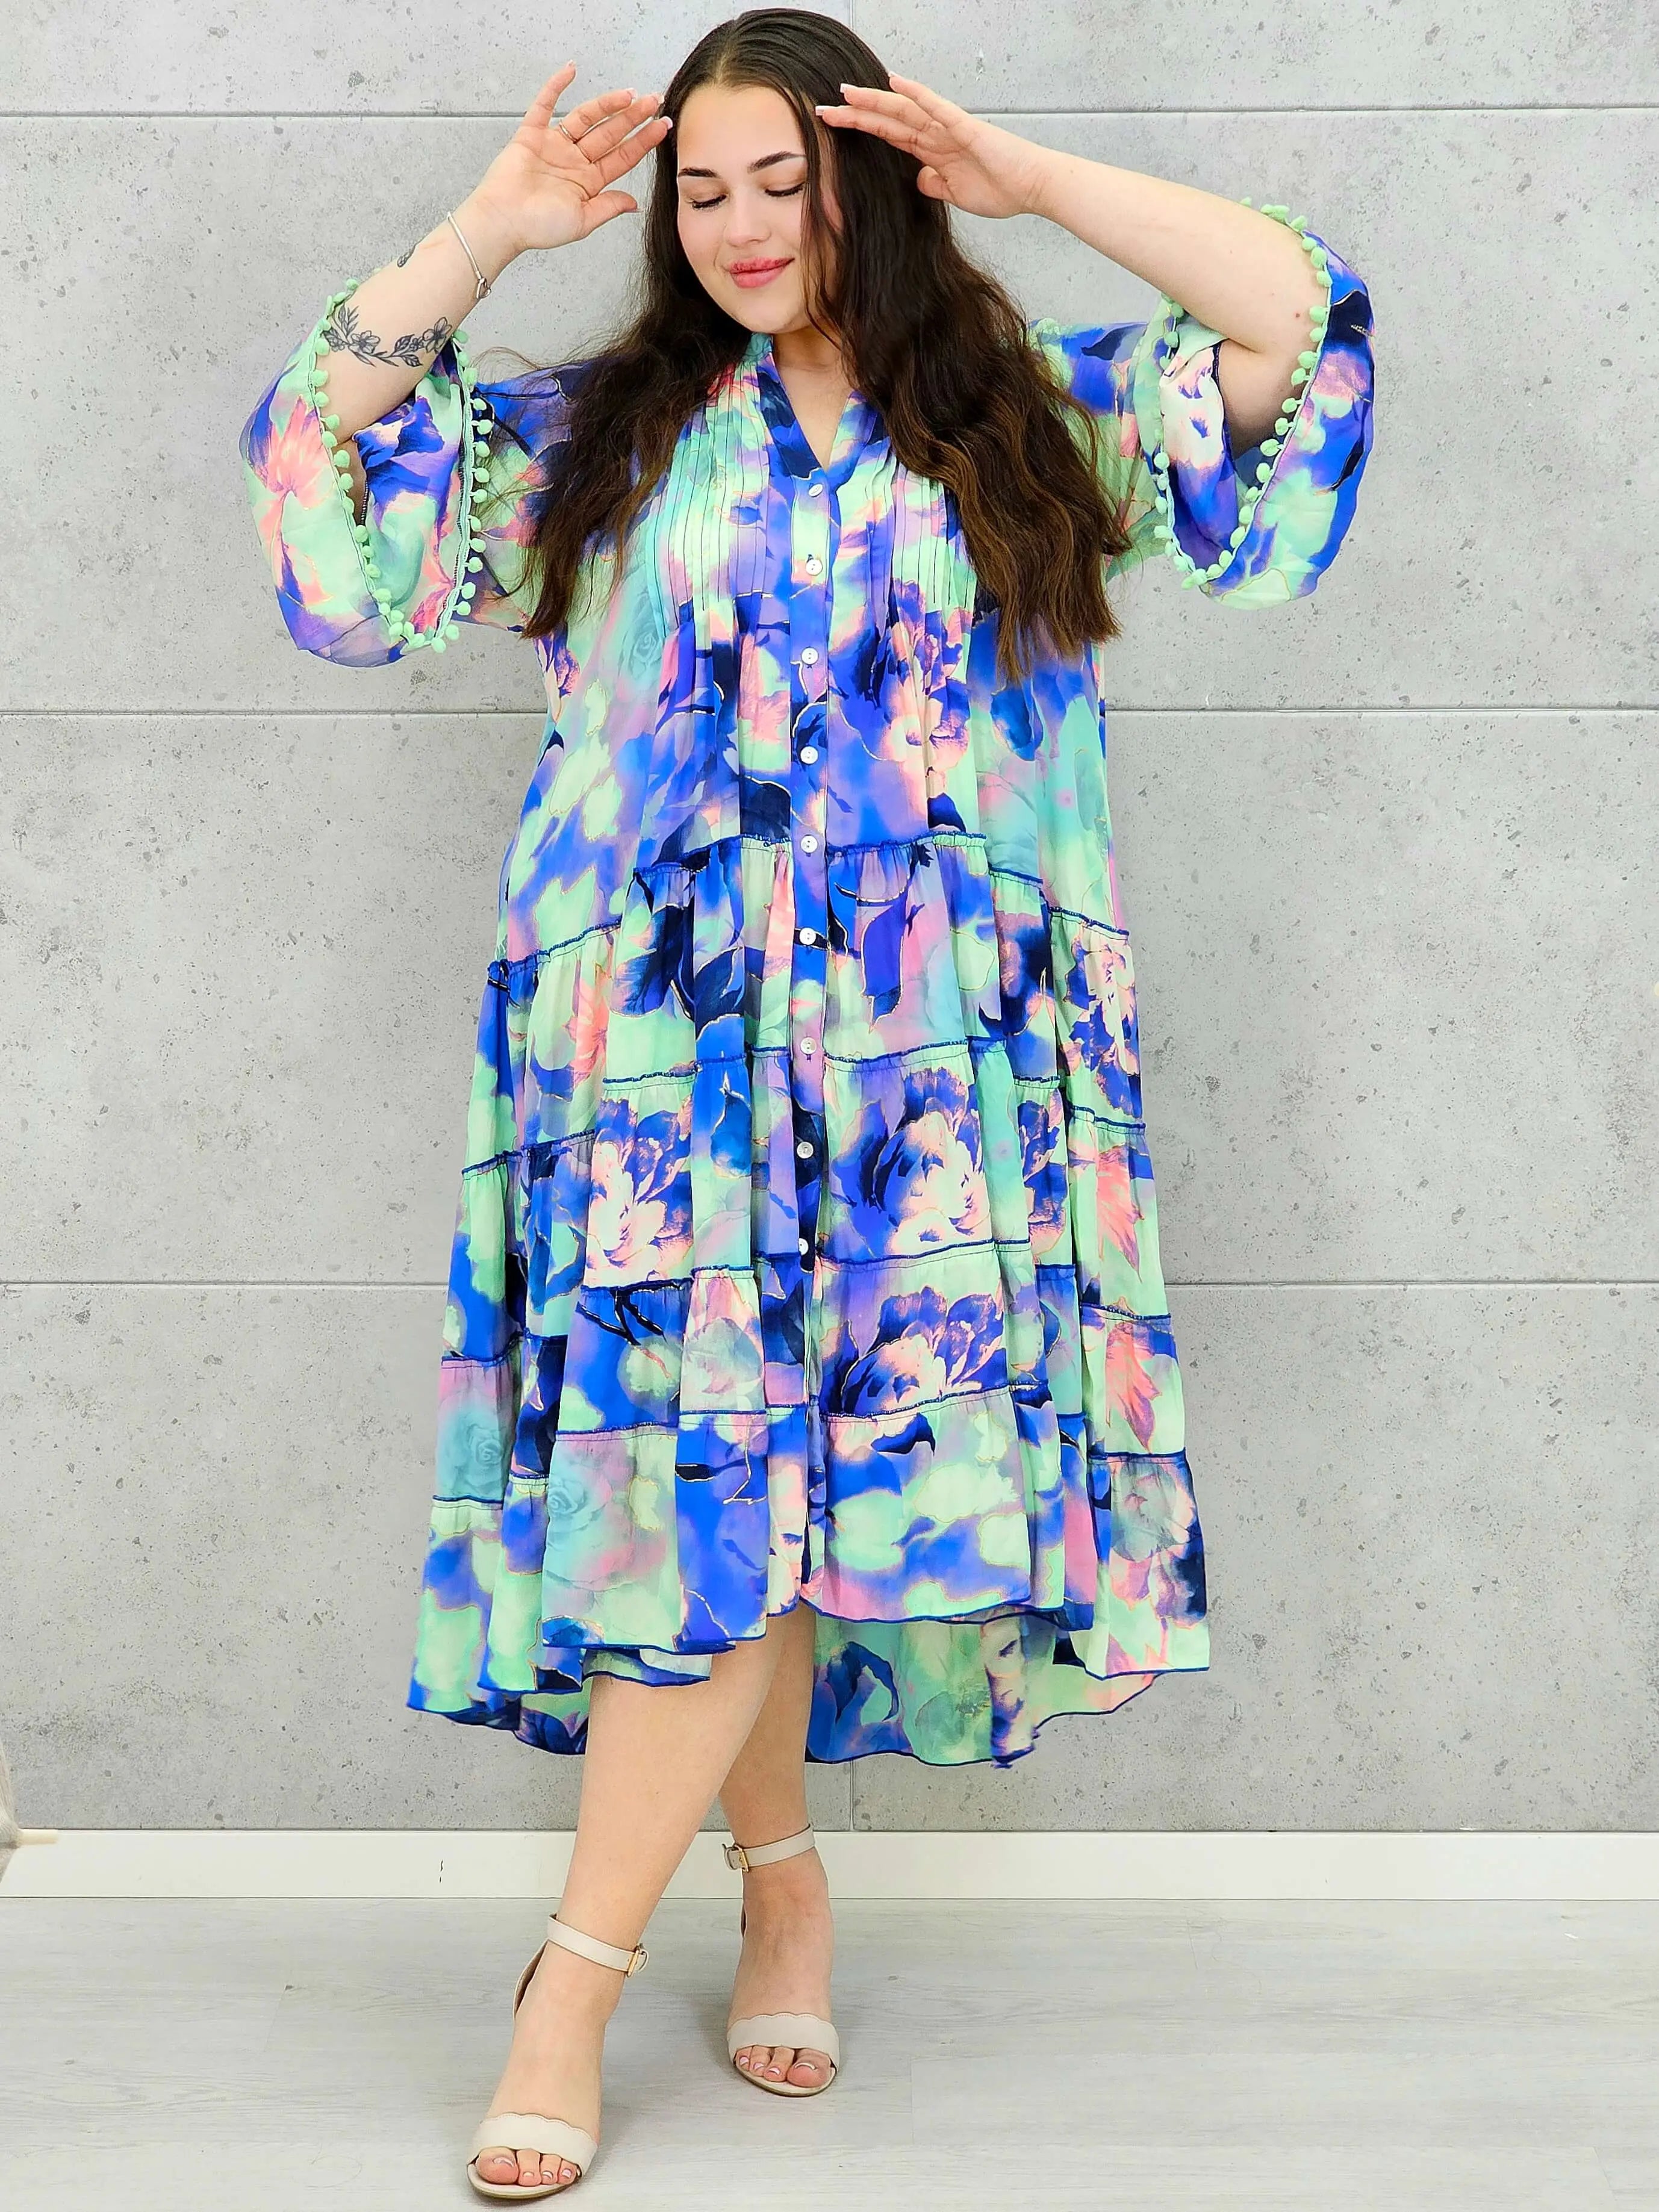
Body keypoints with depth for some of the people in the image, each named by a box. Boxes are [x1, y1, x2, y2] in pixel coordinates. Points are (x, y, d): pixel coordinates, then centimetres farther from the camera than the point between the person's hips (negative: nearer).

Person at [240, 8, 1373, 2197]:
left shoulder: (1026, 417, 12)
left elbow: (1296, 323, 4)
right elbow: (322, 449, 11)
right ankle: (783, 1877, 16)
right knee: (690, 1470, -6)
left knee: (754, 1486, -8)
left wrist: (1032, 180, 0)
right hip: (659, 1050, 1)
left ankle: (583, 1965, 2)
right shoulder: (600, 434, 15)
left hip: (935, 1059, -1)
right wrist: (485, 235, 4)